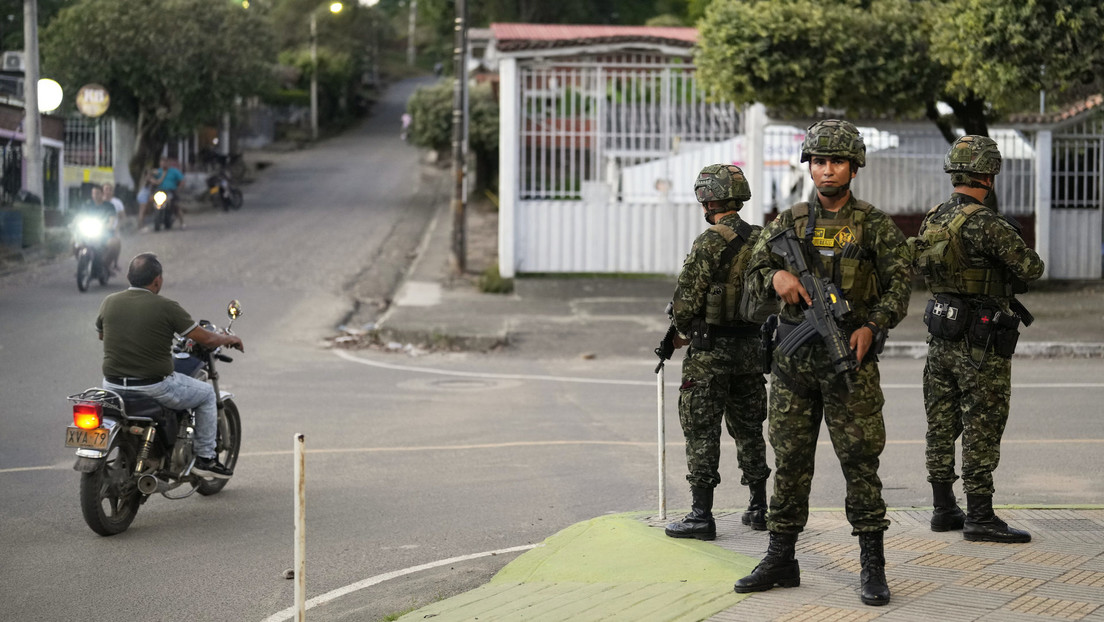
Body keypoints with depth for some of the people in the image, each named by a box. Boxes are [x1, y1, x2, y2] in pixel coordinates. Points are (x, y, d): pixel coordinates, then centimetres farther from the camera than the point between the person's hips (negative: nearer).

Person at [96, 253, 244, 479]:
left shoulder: (108, 303, 0)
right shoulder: (166, 307, -13)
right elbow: (206, 339, -7)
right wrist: (230, 339, 14)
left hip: (113, 386, 5)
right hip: (156, 387, -4)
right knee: (206, 393, 20)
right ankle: (205, 458, 20)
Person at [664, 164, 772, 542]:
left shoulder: (709, 243, -16)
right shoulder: (761, 241, 5)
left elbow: (687, 300, -15)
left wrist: (682, 330, 5)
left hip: (710, 353, -7)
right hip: (751, 347, 7)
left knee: (702, 431, -1)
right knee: (748, 429, 16)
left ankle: (701, 516, -2)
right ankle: (759, 508, 22)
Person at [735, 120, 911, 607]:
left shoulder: (875, 226, 2)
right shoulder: (789, 223, 9)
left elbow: (898, 286, 0)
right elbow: (752, 277, 11)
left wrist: (871, 327, -15)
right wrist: (776, 278, -12)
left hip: (849, 353, -3)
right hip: (793, 356, 3)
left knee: (860, 459, -3)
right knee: (789, 459, 8)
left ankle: (872, 566, 3)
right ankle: (780, 558, 17)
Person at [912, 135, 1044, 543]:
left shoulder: (933, 219, 6)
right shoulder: (986, 224, -19)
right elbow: (1031, 268, -17)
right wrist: (1018, 248, 6)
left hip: (941, 337, 8)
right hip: (981, 343, -8)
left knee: (942, 425, 12)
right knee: (981, 431, -2)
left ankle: (944, 509, 20)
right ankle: (979, 517, 1)